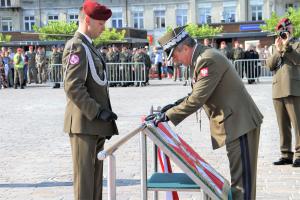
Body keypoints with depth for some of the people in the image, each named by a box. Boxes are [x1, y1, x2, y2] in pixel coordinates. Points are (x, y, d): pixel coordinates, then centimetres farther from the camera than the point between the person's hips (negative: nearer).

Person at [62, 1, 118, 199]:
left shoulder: (89, 46, 17)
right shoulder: (76, 46, -13)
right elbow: (73, 87, -21)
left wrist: (103, 113, 15)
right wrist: (97, 112, -19)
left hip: (95, 123, 9)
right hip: (84, 123, -9)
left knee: (96, 174, 15)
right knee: (85, 175, -3)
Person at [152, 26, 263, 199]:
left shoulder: (208, 59, -20)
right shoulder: (203, 57, 11)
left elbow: (197, 99, -22)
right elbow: (199, 94, 18)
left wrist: (168, 115, -15)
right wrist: (175, 105, 7)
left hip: (241, 121, -10)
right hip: (236, 120, 10)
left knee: (242, 175, -4)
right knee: (239, 173, 16)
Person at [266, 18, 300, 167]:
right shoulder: (275, 47, 22)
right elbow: (269, 65, 7)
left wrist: (287, 46, -9)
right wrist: (278, 51, -3)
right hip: (278, 90, 5)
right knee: (283, 125, 7)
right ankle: (286, 155, 12)